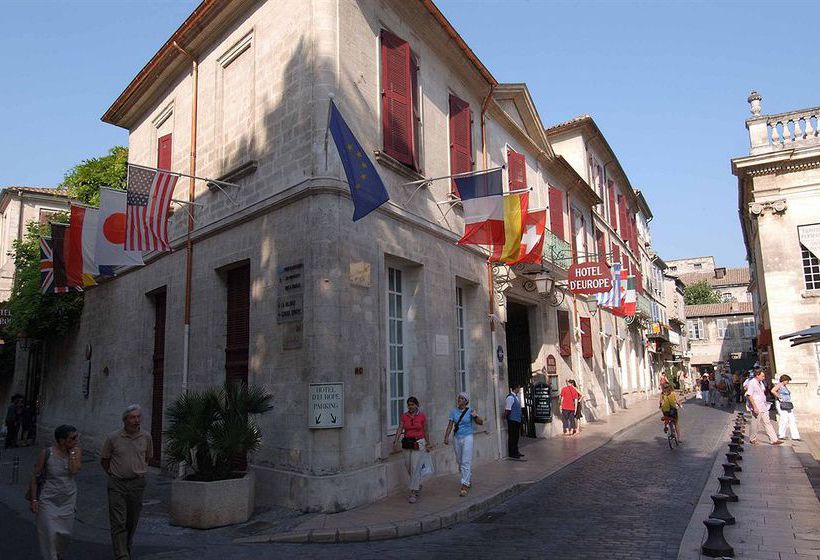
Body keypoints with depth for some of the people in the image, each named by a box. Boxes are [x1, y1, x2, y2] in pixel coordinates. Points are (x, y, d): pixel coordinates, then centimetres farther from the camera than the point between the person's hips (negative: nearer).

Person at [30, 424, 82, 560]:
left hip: (68, 499, 3)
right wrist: (34, 499, -6)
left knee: (65, 533, 13)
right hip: (48, 500, -3)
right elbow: (35, 477, -5)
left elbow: (74, 470, -22)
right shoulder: (46, 453, -13)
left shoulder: (77, 451, -7)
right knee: (50, 534, 0)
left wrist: (73, 451, -19)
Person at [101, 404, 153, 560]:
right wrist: (113, 474, 8)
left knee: (132, 522, 14)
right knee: (118, 523, -7)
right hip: (117, 485, -2)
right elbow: (104, 459, 7)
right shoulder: (113, 438, -8)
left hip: (137, 484, 3)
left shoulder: (146, 437, -1)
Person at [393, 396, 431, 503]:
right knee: (408, 466, 12)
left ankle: (413, 493, -3)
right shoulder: (403, 416, 1)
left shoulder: (422, 416, -4)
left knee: (415, 467, -9)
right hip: (407, 443, 4)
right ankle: (418, 485, 38)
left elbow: (425, 431, 3)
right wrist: (396, 441, -22)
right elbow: (400, 429, -8)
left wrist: (428, 444, 9)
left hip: (418, 443, -4)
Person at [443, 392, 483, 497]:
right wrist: (446, 437, -9)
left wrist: (475, 416, -29)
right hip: (456, 438, 4)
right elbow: (450, 425, 2)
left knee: (466, 462, -8)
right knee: (459, 462, 14)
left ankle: (465, 485, -5)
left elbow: (480, 423, -9)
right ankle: (468, 480, 34)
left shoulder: (470, 410, -5)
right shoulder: (454, 411, 4)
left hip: (467, 438, -4)